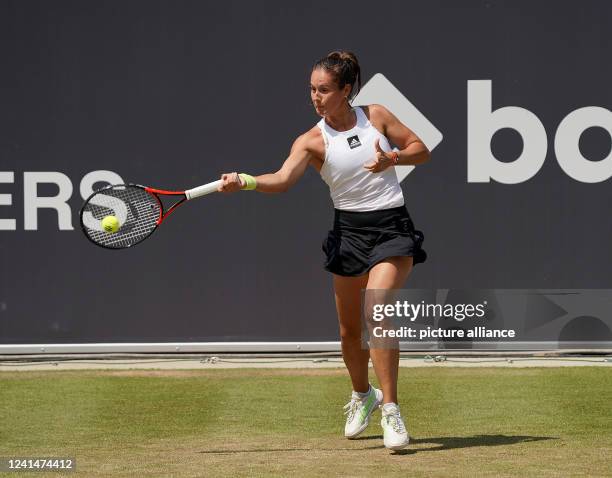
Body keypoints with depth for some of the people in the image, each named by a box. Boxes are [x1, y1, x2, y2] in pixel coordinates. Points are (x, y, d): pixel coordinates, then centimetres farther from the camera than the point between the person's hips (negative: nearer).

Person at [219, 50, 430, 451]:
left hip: (392, 228, -2)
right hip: (350, 232, 2)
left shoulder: (376, 116, -1)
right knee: (350, 329, 10)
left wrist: (392, 158, -14)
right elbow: (282, 180, -20)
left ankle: (390, 410, -16)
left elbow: (421, 149, 6)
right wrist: (244, 181, -38)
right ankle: (363, 396, 38)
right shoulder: (313, 141, -4)